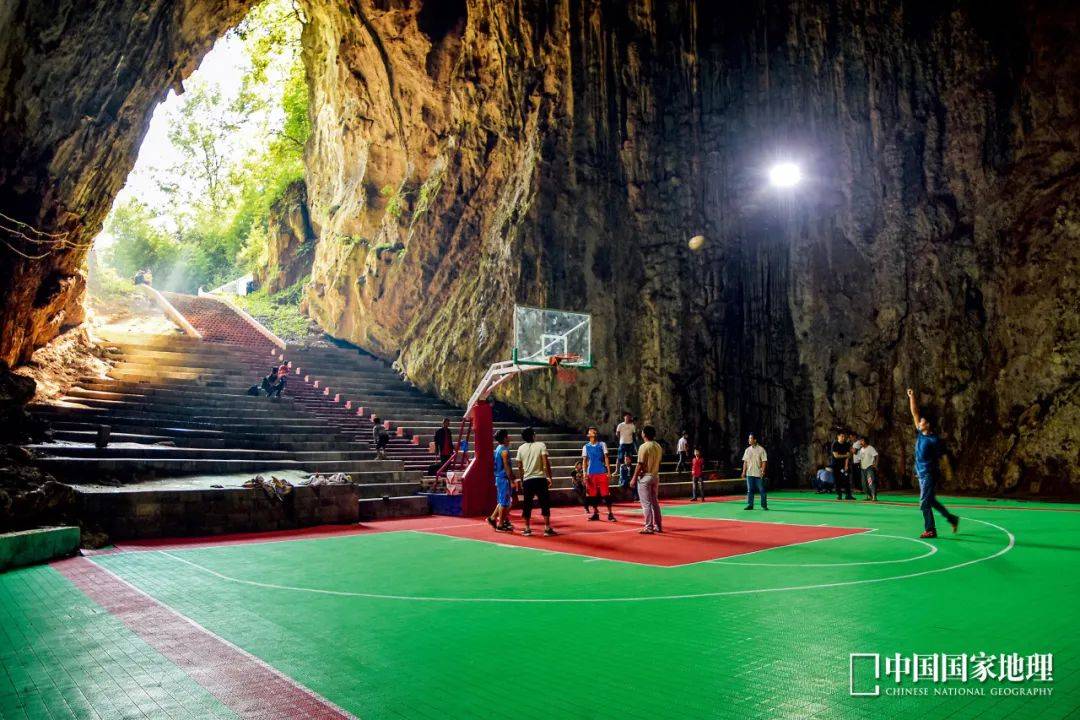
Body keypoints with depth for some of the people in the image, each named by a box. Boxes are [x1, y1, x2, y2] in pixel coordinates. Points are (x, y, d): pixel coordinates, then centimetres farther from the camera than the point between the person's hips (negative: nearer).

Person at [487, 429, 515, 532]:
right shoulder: (504, 450, -16)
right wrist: (512, 480, -17)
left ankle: (492, 518, 21)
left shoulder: (499, 448, 14)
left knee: (502, 501, 19)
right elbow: (506, 466, -20)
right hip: (504, 478, -10)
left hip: (499, 477, 10)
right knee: (504, 501, -3)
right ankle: (500, 525, 1)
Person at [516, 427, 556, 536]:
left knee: (527, 504, 10)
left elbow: (519, 467, 9)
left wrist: (521, 479, 19)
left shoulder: (521, 448, 6)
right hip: (540, 478, -3)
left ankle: (527, 528, 13)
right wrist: (549, 477, -5)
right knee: (545, 504, 4)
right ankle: (547, 528, 3)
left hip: (527, 479, 3)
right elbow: (546, 463, -11)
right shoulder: (541, 445, -3)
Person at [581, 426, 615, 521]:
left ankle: (610, 514, -1)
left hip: (602, 472, -1)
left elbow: (606, 458, 3)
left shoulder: (602, 444, 6)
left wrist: (609, 471, -4)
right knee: (593, 494, 4)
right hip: (591, 473, 2)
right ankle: (595, 513, 14)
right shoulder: (586, 447, 8)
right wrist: (585, 473, -3)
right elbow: (584, 461, 7)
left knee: (606, 493, -5)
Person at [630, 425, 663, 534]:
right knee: (655, 502, 15)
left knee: (646, 503, -3)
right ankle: (658, 526, 19)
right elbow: (658, 462, 11)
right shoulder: (658, 446, 7)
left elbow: (640, 465, -16)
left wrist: (634, 478, -11)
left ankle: (649, 528, -3)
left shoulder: (644, 447, -15)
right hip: (655, 476, 7)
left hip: (645, 477, -7)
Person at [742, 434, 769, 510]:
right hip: (749, 474, 4)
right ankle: (750, 505, 12)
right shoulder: (747, 450, 9)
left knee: (761, 490, 1)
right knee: (750, 490, 6)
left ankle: (764, 505, 10)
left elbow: (764, 461, -7)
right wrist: (744, 472, 6)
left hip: (759, 474, -4)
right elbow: (745, 462, 11)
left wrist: (763, 471, -15)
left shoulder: (761, 449, -5)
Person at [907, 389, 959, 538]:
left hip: (930, 474, -8)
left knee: (924, 503, -7)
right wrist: (911, 397, 3)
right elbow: (915, 413, 7)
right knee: (931, 501, 17)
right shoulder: (920, 434, 6)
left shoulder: (934, 440, -12)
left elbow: (943, 456, -8)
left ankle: (930, 530, 1)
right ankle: (952, 519, 32)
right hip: (921, 473, 8)